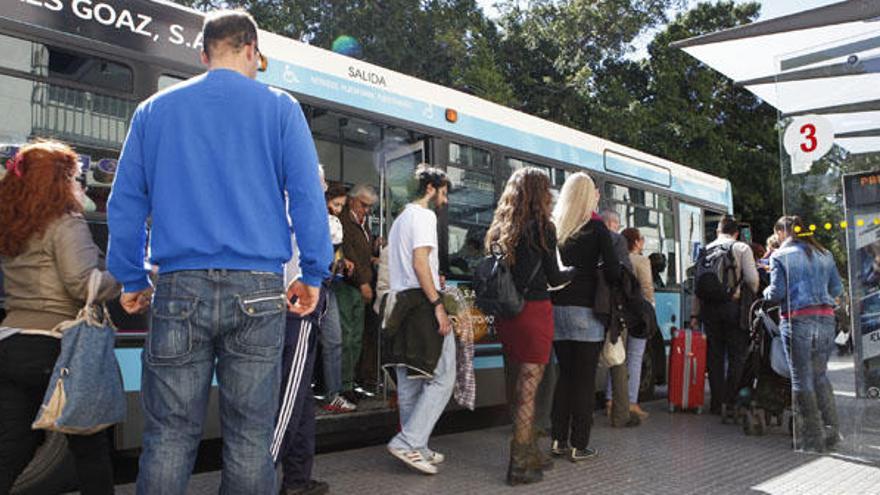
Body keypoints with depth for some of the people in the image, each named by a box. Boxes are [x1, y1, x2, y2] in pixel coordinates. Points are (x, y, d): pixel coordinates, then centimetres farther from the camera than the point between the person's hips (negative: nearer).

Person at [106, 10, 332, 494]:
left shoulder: (154, 110, 13)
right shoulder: (279, 108, 6)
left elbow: (124, 204, 12)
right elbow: (308, 198, -1)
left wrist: (131, 281, 18)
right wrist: (313, 274, 5)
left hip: (180, 289, 2)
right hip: (257, 290, -1)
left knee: (169, 437, 7)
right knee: (249, 438, 6)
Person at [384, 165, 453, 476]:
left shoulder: (401, 218, 24)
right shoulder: (424, 215, -5)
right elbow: (420, 262, -16)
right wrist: (438, 305, -19)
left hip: (402, 301, 10)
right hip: (422, 301, -10)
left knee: (410, 381, 10)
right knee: (442, 377, -7)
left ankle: (415, 448, 17)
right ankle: (408, 442, -10)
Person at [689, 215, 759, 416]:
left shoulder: (706, 250, 10)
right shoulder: (741, 248, 1)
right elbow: (752, 279, -7)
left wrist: (695, 313, 9)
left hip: (709, 307, 3)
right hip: (733, 304, -3)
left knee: (715, 356, 8)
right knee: (736, 355, 5)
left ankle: (716, 403, 10)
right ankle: (731, 401, 2)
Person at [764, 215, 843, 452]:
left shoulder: (780, 256, -1)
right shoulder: (824, 254, 13)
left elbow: (777, 292, -7)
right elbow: (837, 288, 13)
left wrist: (766, 293, 14)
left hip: (797, 319, -5)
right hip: (825, 317, 5)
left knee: (802, 379, 1)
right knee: (820, 375, 17)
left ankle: (812, 439, 6)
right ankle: (831, 431, 19)